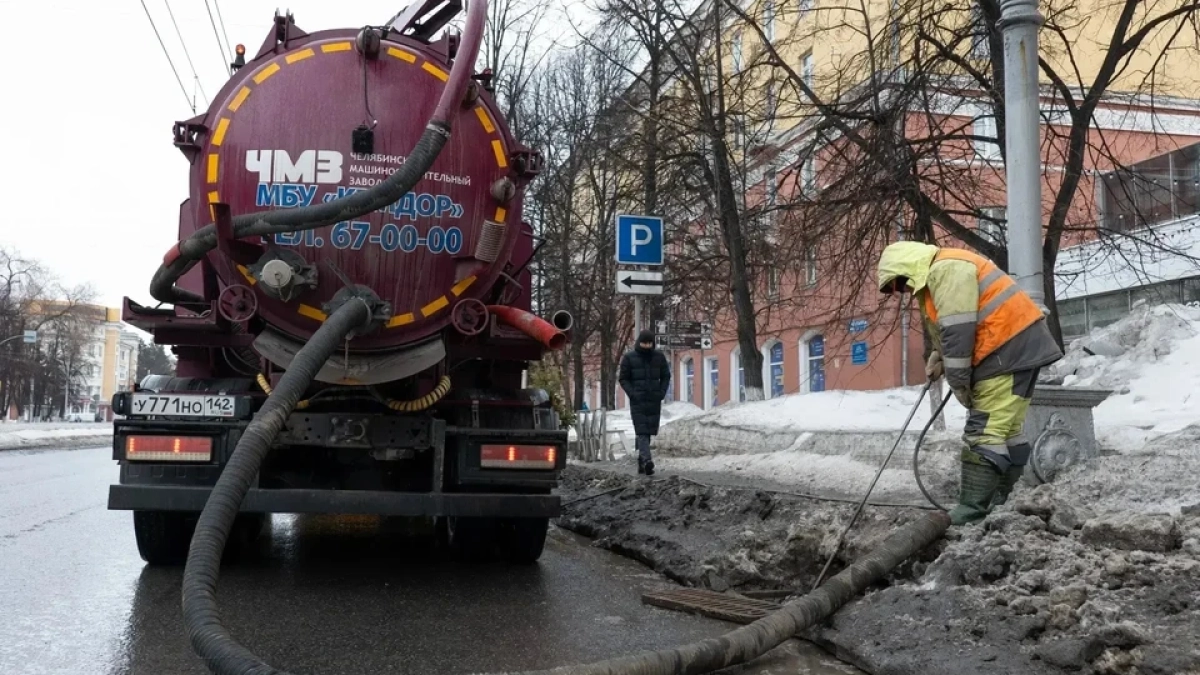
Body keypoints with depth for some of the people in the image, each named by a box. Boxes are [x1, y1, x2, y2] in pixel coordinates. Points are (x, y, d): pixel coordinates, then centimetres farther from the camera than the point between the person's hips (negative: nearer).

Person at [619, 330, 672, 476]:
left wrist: (661, 393, -2)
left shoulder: (659, 357, 7)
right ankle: (646, 460, -27)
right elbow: (623, 379, 2)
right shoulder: (629, 358, 0)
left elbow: (666, 376, 12)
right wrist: (632, 394, -11)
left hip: (654, 401, 3)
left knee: (648, 431, 6)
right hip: (637, 401, -3)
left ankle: (641, 461, 19)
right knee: (641, 431, -14)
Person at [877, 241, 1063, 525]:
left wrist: (958, 381, -14)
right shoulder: (935, 277, 19)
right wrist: (938, 358, 5)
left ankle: (973, 508, -16)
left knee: (986, 430, -14)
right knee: (1003, 428, 15)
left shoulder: (946, 271, -15)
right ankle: (1001, 502, 21)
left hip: (1011, 347, -11)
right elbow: (944, 330, 23)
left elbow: (957, 331, -20)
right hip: (1016, 346, 11)